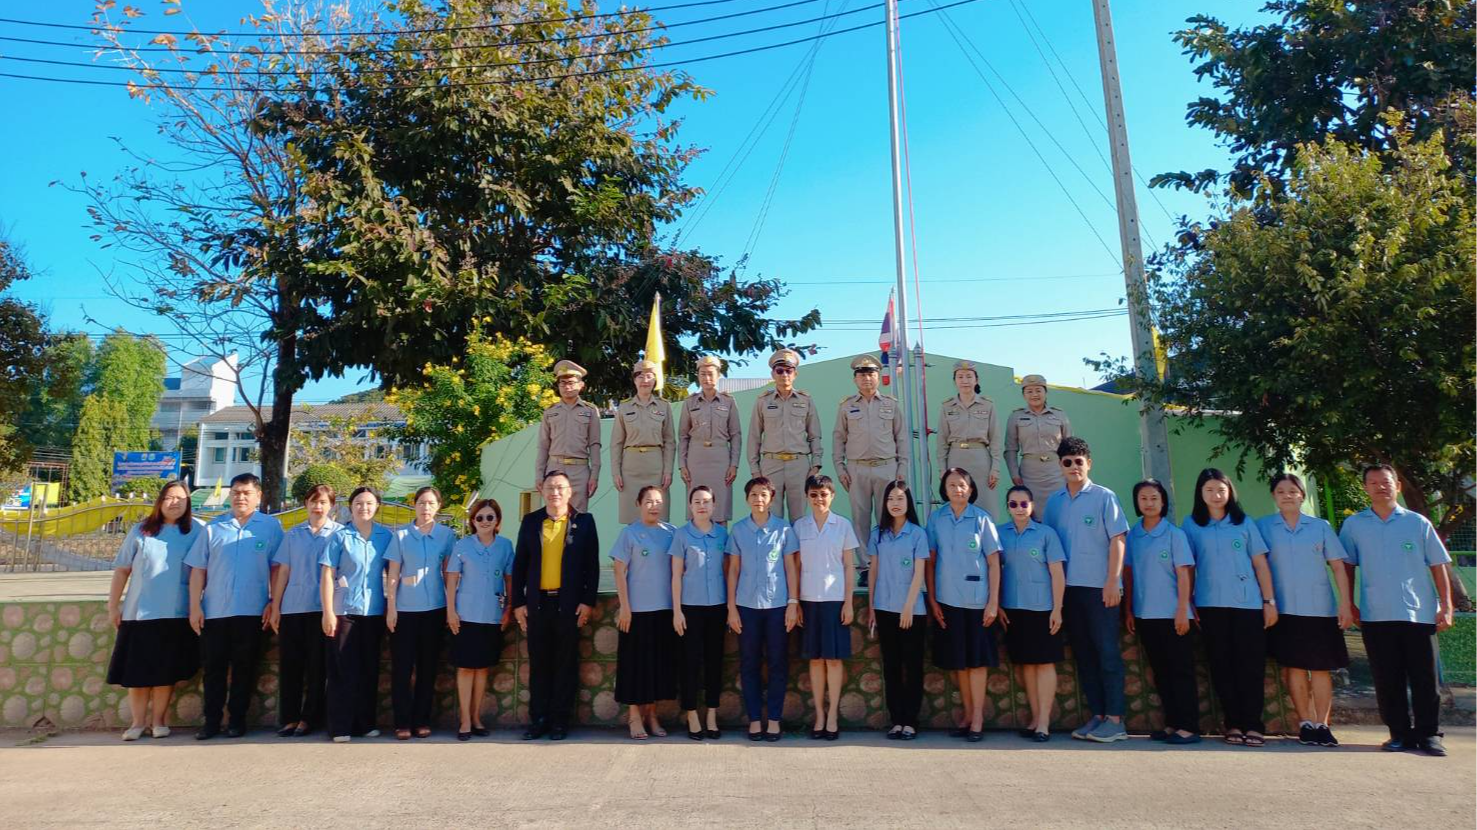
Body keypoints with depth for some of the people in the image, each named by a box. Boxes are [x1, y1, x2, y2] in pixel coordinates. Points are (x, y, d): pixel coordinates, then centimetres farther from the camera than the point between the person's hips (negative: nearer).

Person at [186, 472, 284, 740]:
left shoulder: (271, 527, 3)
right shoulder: (213, 527, 8)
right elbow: (198, 569, 6)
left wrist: (273, 603, -5)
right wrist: (195, 606, 0)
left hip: (251, 612, -2)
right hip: (214, 610, 2)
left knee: (244, 668, 6)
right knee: (214, 667, 7)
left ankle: (237, 719, 16)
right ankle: (211, 721, 17)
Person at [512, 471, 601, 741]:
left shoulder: (584, 522, 1)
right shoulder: (530, 521, 7)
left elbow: (592, 565, 0)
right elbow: (519, 564, 8)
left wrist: (588, 601, -5)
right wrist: (518, 602, 3)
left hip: (569, 603, -2)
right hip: (537, 603, 2)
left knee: (566, 664, 6)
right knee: (538, 664, 9)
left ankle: (560, 720, 15)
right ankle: (538, 719, 18)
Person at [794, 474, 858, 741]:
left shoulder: (843, 525, 1)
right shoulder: (800, 526, 5)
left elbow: (849, 566, 2)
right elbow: (796, 566, 6)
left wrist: (848, 602, -3)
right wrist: (794, 601, 1)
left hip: (835, 599, -1)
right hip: (809, 599, 2)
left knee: (834, 658, 1)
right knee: (815, 659, 6)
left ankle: (832, 715, 10)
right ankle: (819, 715, 14)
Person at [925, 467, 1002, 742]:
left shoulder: (981, 518, -2)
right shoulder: (936, 519, 3)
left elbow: (993, 562, -3)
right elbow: (930, 561, 5)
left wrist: (994, 602, -7)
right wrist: (932, 599, 0)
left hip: (977, 600, -2)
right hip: (947, 599, 2)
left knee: (977, 658, 1)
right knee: (957, 659, 9)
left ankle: (978, 717, 9)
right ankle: (967, 713, 22)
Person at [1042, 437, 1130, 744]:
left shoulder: (1104, 497, -2)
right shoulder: (1054, 502, 10)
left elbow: (1117, 540, -5)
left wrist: (1112, 582, -13)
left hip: (1100, 587, -5)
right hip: (1068, 587, 5)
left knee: (1107, 651, -2)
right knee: (1082, 653, 9)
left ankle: (1115, 720, 4)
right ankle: (1097, 715, 18)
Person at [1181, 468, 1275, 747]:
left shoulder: (1244, 523, 9)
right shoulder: (1192, 525, 7)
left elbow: (1260, 563, 7)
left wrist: (1269, 601, 1)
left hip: (1248, 603, 0)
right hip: (1211, 605, 0)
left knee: (1251, 664, -2)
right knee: (1221, 665, 2)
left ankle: (1253, 725, 3)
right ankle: (1233, 724, 9)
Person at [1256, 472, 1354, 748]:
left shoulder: (1321, 527, 7)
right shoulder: (1263, 527, 4)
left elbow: (1338, 566, 5)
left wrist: (1345, 603, -2)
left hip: (1320, 608, 1)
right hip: (1284, 609, -1)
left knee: (1321, 667, 2)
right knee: (1294, 667, -1)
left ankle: (1322, 724, 9)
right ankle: (1306, 723, 9)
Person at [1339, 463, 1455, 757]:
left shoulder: (1418, 523, 6)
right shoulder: (1353, 525, 7)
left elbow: (1438, 565, 6)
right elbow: (1346, 567, 11)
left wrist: (1446, 605, -1)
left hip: (1419, 613, 0)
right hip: (1375, 615, 0)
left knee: (1425, 677, 3)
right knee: (1387, 680, 4)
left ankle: (1428, 733, 15)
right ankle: (1400, 733, 14)